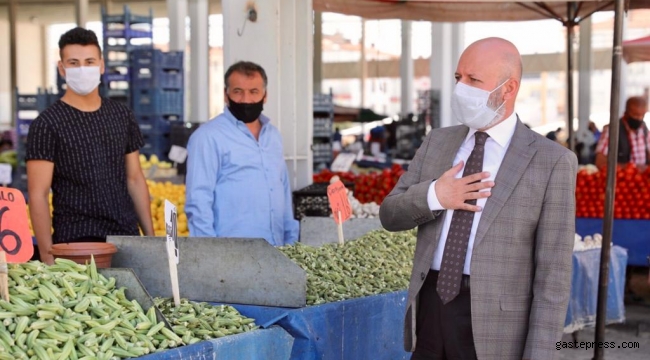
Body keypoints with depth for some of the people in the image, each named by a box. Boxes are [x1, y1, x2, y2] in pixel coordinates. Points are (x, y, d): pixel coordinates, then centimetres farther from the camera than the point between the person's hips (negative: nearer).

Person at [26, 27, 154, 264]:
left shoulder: (122, 116, 10)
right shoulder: (48, 124, -5)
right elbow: (38, 196, -8)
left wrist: (150, 237, 8)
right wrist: (47, 257, -15)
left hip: (128, 238, 4)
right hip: (76, 245, -4)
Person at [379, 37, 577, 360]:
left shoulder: (552, 162, -6)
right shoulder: (437, 142, 10)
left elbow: (552, 271, -8)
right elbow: (390, 216, 10)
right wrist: (433, 196, -10)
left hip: (494, 326, -5)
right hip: (431, 311, 5)